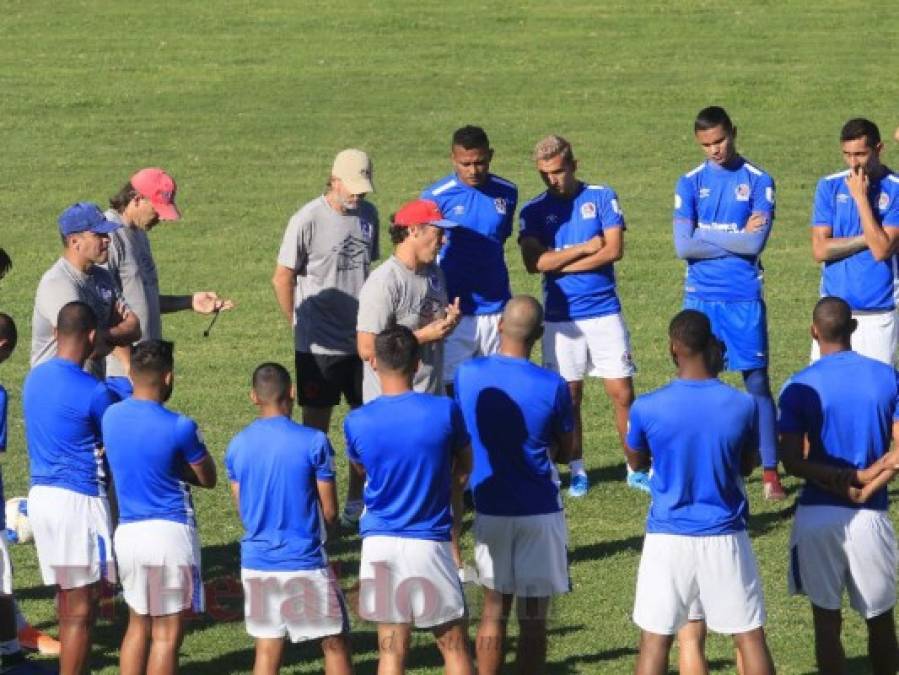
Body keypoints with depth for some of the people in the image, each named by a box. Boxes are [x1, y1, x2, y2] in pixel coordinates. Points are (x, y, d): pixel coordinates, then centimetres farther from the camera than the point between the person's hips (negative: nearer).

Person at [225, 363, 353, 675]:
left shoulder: (237, 447, 1)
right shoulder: (313, 442, -11)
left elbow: (243, 510, 9)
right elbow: (330, 512, -6)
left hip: (257, 563, 4)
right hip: (305, 564, -4)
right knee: (335, 645, 9)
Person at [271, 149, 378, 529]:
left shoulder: (367, 215, 5)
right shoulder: (308, 220, -14)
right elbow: (283, 278, -7)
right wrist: (300, 325, 0)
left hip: (361, 340, 6)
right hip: (319, 344, -6)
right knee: (316, 427, 2)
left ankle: (356, 504, 21)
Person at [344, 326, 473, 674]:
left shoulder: (356, 422, -6)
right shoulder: (445, 411, -9)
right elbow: (465, 466, 8)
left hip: (379, 542, 2)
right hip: (429, 542, -1)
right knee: (454, 645, 10)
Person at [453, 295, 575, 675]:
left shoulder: (467, 375, -7)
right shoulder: (553, 387, -14)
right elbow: (566, 452, -1)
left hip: (489, 509, 3)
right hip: (538, 513, -3)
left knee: (494, 609, 12)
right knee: (533, 616, 4)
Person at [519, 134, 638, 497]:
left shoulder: (602, 198, 2)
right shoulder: (534, 211, 3)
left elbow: (614, 249, -8)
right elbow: (534, 262, -9)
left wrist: (561, 263, -9)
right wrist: (585, 248, -9)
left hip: (605, 311, -1)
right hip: (560, 315, 1)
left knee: (622, 393, -2)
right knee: (569, 397, 4)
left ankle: (636, 468, 6)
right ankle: (577, 470, 16)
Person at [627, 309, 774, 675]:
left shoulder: (647, 408, -12)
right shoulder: (742, 405, -9)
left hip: (668, 538, -1)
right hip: (725, 537, 1)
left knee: (655, 640, 7)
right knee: (750, 636, 9)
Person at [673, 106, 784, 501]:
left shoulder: (758, 182, 0)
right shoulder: (690, 184, 5)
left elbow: (756, 243, -12)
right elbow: (682, 246, -6)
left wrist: (706, 235, -5)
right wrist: (735, 237, -6)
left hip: (744, 298, -2)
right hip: (701, 297, 2)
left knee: (757, 381, -3)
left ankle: (770, 472, -1)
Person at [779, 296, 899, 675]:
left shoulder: (799, 388, -5)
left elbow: (792, 462, -11)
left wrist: (847, 479, -9)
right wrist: (866, 486, -8)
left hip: (818, 514, -2)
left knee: (827, 622, 5)